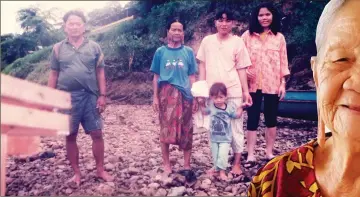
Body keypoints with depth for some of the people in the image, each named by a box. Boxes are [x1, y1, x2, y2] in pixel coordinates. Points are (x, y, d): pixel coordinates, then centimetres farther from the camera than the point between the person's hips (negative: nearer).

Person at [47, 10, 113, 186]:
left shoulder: (94, 47, 5)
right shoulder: (58, 48, 7)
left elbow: (100, 73, 5)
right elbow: (53, 75, 8)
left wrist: (102, 95, -2)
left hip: (90, 97, 0)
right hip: (66, 98, 0)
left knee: (97, 134, 2)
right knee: (70, 136, 6)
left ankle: (100, 170, 17)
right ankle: (76, 173, 20)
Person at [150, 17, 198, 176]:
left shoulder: (188, 52, 6)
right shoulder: (161, 52, 5)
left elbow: (192, 77, 8)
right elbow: (156, 76, 6)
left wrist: (194, 96, 4)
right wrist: (155, 97, 1)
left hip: (184, 94, 1)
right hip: (166, 94, -1)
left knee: (186, 131, 5)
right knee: (166, 130, 2)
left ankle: (187, 165, 18)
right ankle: (166, 164, 16)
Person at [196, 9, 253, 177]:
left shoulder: (237, 42, 0)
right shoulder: (207, 41, 6)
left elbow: (241, 69, 1)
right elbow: (202, 66, 9)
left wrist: (246, 91, -2)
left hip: (233, 92, -2)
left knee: (235, 127, 6)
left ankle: (236, 163, 19)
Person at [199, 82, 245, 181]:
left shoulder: (229, 107, -12)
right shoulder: (211, 107, -6)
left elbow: (237, 115, 1)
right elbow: (204, 111, 14)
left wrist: (241, 107, -8)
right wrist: (201, 103, 4)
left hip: (225, 138, -3)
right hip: (214, 137, 3)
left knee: (223, 155, -9)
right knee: (215, 155, 14)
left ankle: (222, 171, 4)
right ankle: (216, 167, 33)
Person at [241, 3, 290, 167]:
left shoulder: (279, 37, 5)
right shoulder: (247, 35, 2)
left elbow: (283, 61, 6)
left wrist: (283, 83, 1)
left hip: (272, 85, 1)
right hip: (253, 84, -1)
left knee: (271, 119, 10)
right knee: (252, 119, 1)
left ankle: (269, 152, 23)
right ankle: (250, 156, 7)